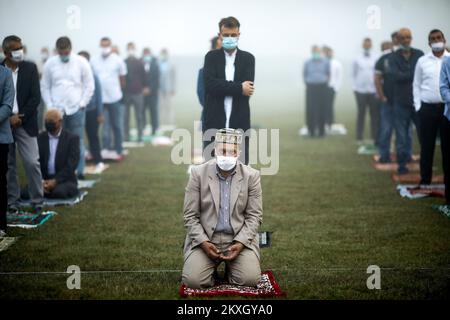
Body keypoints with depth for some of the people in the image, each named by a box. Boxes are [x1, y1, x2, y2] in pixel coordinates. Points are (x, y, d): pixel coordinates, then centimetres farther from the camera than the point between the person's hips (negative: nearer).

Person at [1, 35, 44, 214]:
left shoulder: (30, 68, 1)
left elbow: (35, 97, -3)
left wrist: (20, 117, -10)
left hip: (25, 124, 0)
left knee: (32, 163, -4)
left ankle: (37, 202, 4)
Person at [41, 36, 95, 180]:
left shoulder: (81, 62, 0)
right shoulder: (50, 64, 3)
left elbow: (89, 86, 3)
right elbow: (45, 87, 8)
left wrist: (82, 104, -3)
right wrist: (50, 106, 0)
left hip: (76, 109, -1)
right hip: (56, 109, 1)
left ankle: (79, 171, 4)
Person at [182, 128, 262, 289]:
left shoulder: (251, 176, -2)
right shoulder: (198, 173, -4)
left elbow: (254, 215, -1)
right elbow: (190, 215, -2)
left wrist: (240, 243, -16)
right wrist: (203, 242, -16)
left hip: (239, 239, 1)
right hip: (205, 238, 0)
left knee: (249, 279, -22)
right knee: (193, 280, -22)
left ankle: (232, 265, 13)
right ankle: (211, 265, 13)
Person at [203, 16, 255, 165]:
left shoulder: (248, 58, 7)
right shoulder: (211, 57, 6)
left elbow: (248, 87, -7)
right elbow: (210, 84, -11)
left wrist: (223, 87, -9)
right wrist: (239, 88, -13)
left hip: (239, 123, 0)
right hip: (214, 122, 0)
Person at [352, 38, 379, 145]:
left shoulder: (376, 59, 5)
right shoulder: (357, 60, 7)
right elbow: (354, 74, 10)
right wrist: (355, 87, 3)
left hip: (373, 90, 0)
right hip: (360, 91, 0)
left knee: (375, 114, -2)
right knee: (361, 114, 5)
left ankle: (375, 137, 3)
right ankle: (359, 138, 9)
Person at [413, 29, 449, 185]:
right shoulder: (422, 61, 7)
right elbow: (416, 85, 10)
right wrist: (418, 106, 3)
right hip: (427, 108, 1)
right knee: (427, 146, 3)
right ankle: (425, 181, 9)